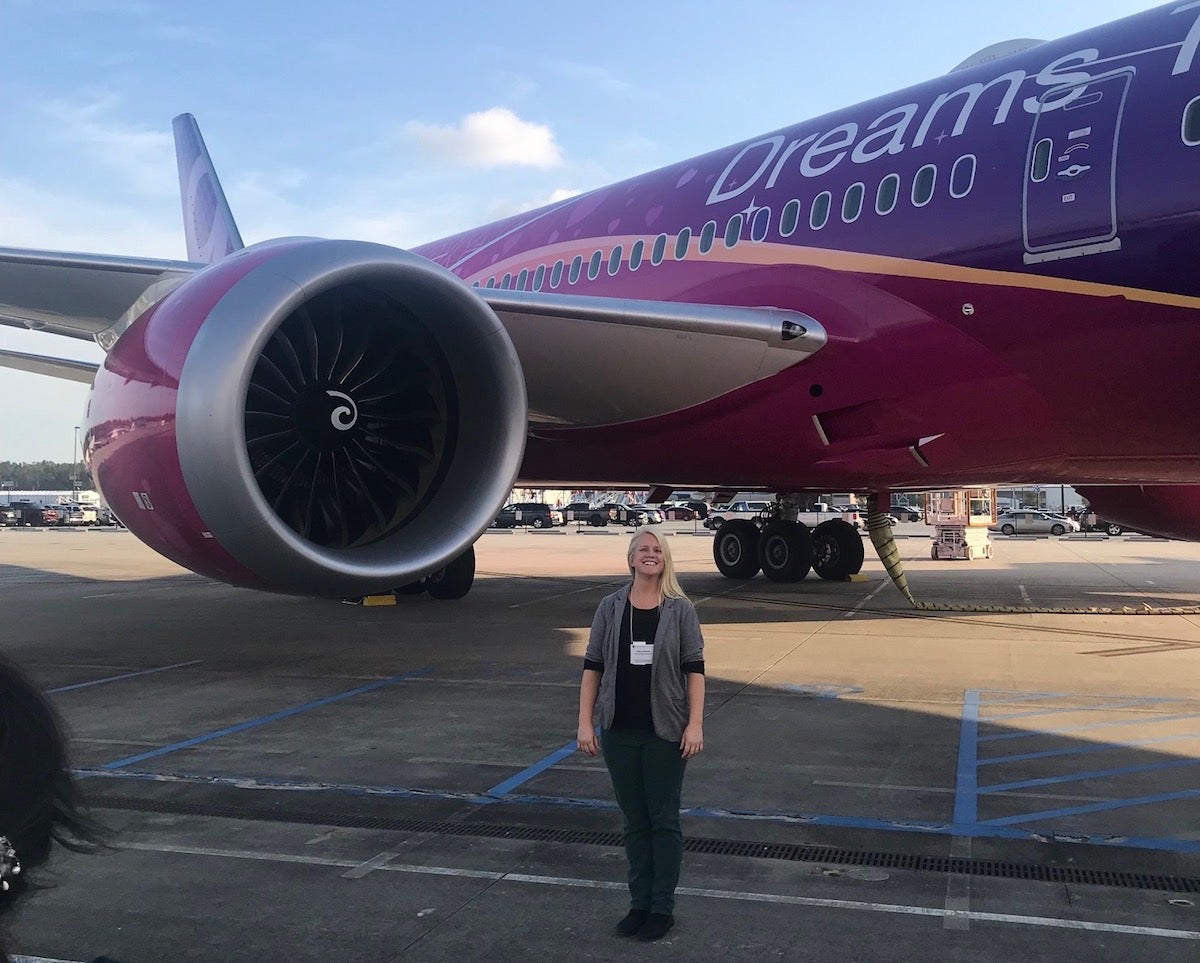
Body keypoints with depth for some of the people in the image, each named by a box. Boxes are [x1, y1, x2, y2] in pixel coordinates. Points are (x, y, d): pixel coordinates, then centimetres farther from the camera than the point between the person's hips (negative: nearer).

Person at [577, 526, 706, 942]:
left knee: (664, 821, 7)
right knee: (634, 821, 12)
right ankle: (639, 903, 23)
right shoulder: (611, 608, 2)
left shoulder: (680, 609, -2)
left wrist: (695, 724, -11)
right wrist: (585, 722, -3)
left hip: (665, 732, -2)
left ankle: (662, 907, 18)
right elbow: (592, 666, 3)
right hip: (619, 732, 2)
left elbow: (694, 669, -3)